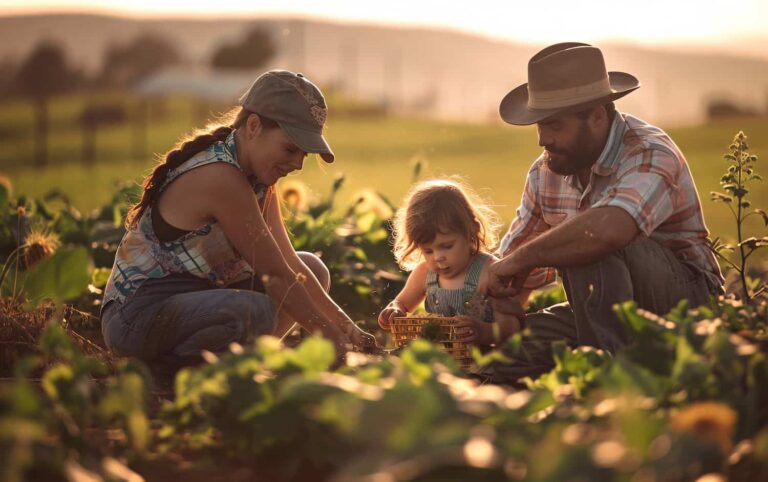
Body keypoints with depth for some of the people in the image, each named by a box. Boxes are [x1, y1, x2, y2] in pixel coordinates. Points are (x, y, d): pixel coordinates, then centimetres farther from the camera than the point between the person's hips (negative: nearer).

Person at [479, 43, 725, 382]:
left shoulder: (650, 155, -21)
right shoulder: (545, 173, 3)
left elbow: (608, 229, -42)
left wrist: (521, 258, -31)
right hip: (608, 315, 7)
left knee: (592, 242, -33)